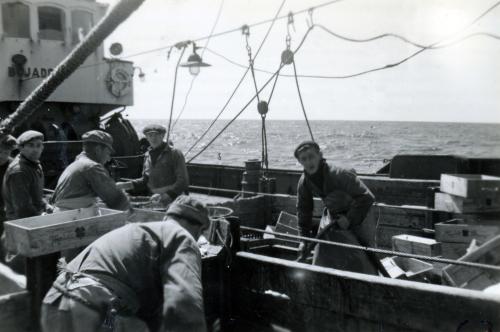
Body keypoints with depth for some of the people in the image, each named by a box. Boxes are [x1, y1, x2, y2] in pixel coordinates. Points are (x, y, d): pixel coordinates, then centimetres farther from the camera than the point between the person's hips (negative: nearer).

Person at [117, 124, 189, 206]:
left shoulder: (175, 154, -4)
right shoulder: (147, 155, 16)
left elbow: (183, 181, -10)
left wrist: (167, 195, -22)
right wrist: (127, 185, 11)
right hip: (153, 200, 7)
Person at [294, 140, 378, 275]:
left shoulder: (339, 175, -32)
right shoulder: (304, 182, -13)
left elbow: (367, 197, -31)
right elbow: (303, 210, 1)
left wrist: (350, 219, -26)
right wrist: (304, 239, 3)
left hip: (358, 214, -5)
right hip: (332, 215, 5)